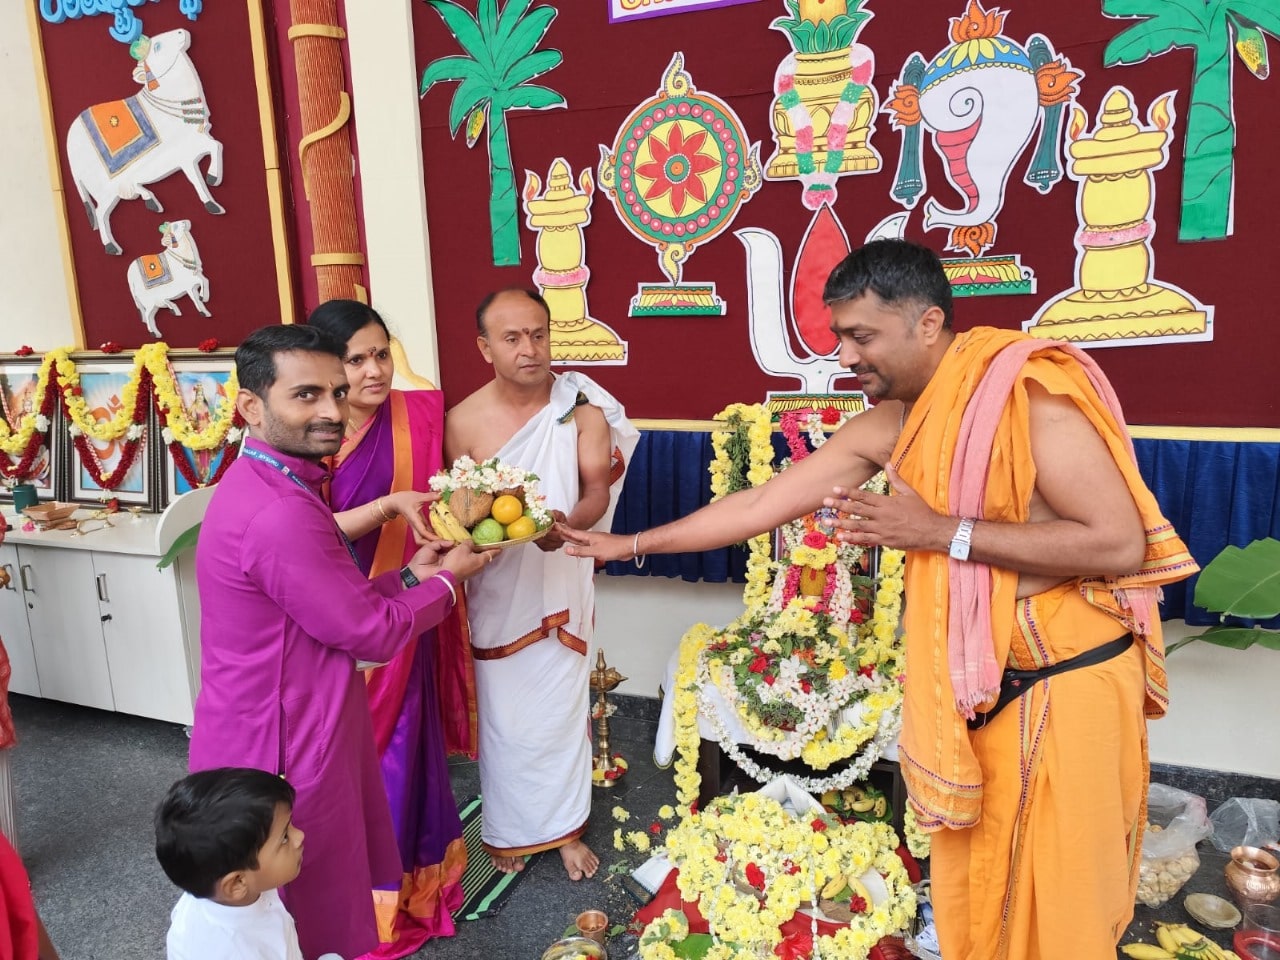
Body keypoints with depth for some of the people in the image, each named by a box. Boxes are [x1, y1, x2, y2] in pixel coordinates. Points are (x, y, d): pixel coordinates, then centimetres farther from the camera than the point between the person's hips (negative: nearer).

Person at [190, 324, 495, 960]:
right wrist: (447, 579, -5)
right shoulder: (279, 514, -30)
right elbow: (373, 634, -20)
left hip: (272, 734, 9)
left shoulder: (264, 484, 4)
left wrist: (410, 574, 1)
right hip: (282, 753, -9)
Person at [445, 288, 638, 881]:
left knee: (562, 709, 14)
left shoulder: (583, 407, -8)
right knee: (503, 715, 13)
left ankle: (566, 827, 36)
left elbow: (598, 489, -10)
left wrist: (567, 524, -31)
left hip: (563, 588, 1)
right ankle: (507, 829, 37)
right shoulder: (464, 421, -11)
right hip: (496, 594, -1)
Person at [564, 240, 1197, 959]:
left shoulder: (1032, 391, -20)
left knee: (1058, 897, 7)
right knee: (970, 884, 18)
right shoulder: (884, 427, -1)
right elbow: (761, 504, 3)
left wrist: (941, 531, -24)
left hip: (1070, 679, -6)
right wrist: (630, 544, 6)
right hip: (977, 684, 6)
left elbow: (1120, 543, -24)